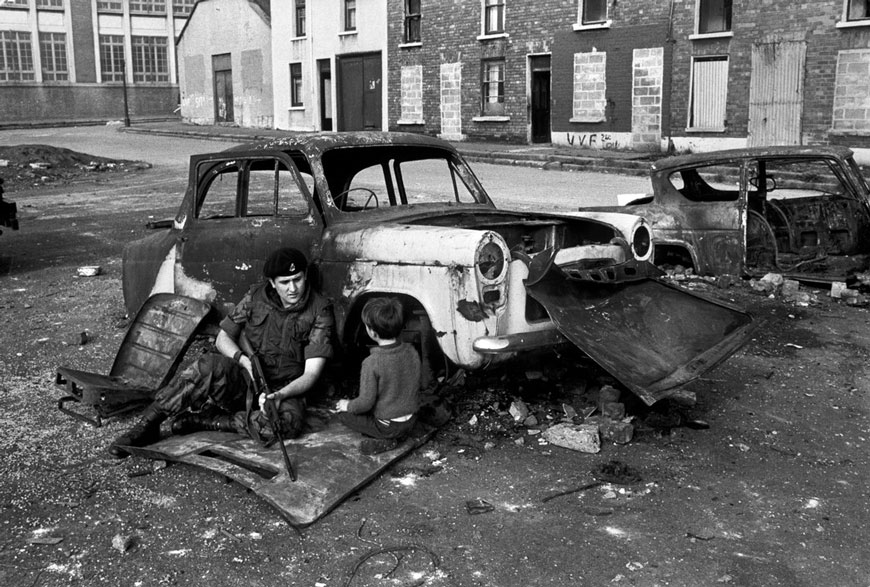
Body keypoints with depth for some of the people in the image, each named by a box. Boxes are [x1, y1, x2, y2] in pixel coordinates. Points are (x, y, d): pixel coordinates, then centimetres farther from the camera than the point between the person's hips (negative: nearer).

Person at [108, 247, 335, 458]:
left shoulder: (320, 311, -8)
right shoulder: (256, 296, 2)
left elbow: (311, 373, -13)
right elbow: (222, 339, 6)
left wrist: (281, 394, -31)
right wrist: (243, 359, -15)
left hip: (285, 390, -2)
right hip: (242, 380, 2)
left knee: (288, 423, -38)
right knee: (210, 365, -32)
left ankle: (202, 421, -24)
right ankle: (146, 426, -24)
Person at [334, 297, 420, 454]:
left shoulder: (371, 363, -24)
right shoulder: (412, 352, -6)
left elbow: (366, 403, -19)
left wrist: (348, 405, 1)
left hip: (387, 426, -6)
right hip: (411, 421, 6)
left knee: (343, 413, 13)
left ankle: (385, 441, 0)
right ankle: (392, 437, 6)